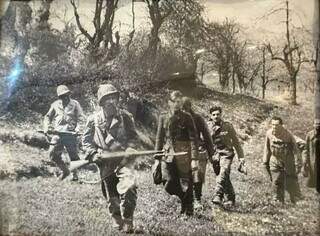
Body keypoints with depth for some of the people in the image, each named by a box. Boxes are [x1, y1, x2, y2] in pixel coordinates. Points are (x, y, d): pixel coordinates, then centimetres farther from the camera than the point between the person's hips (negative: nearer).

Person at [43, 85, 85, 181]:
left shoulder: (75, 104, 3)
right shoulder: (55, 105, 12)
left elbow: (81, 118, -3)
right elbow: (48, 117, 21)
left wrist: (78, 128, -20)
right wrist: (47, 127, 3)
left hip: (70, 134, -3)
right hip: (58, 133, 3)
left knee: (73, 155, 0)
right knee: (53, 154, -4)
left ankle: (75, 174, 20)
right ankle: (65, 171, 16)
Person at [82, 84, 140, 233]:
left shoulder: (125, 116, 0)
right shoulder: (94, 119, 1)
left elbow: (133, 136, 6)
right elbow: (86, 140, 8)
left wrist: (129, 149, -12)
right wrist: (93, 153, -8)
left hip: (123, 160, -2)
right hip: (105, 163, 2)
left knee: (129, 187, -24)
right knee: (111, 197, 11)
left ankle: (128, 224, -10)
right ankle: (117, 225, 31)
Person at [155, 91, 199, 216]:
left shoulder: (186, 118, -1)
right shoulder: (163, 118, 8)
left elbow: (193, 138, -5)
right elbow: (159, 138, 11)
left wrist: (194, 157, -13)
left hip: (183, 155, -3)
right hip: (168, 154, 3)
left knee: (185, 183, 1)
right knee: (169, 184, 3)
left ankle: (188, 210, 16)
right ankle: (185, 200, 29)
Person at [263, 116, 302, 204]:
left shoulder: (288, 135, -18)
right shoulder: (269, 133, -6)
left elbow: (295, 149, -12)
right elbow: (267, 148, 7)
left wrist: (298, 163, -14)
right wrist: (265, 161, 10)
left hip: (288, 162, -3)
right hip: (275, 162, 3)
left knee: (291, 183, 4)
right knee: (276, 183, 2)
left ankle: (295, 202, 25)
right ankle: (279, 202, 16)